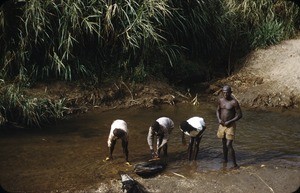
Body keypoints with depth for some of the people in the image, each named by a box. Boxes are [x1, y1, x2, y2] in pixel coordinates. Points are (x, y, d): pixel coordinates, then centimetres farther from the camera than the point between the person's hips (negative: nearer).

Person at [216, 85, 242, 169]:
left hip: (230, 126, -6)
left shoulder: (234, 102, -16)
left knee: (229, 145, -11)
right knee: (224, 144, 18)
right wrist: (219, 119, -3)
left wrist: (229, 122, -19)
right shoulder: (221, 100, 2)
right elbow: (218, 110, 16)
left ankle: (235, 164, -2)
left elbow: (239, 115, -13)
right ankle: (225, 160, 37)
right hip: (222, 125, 6)